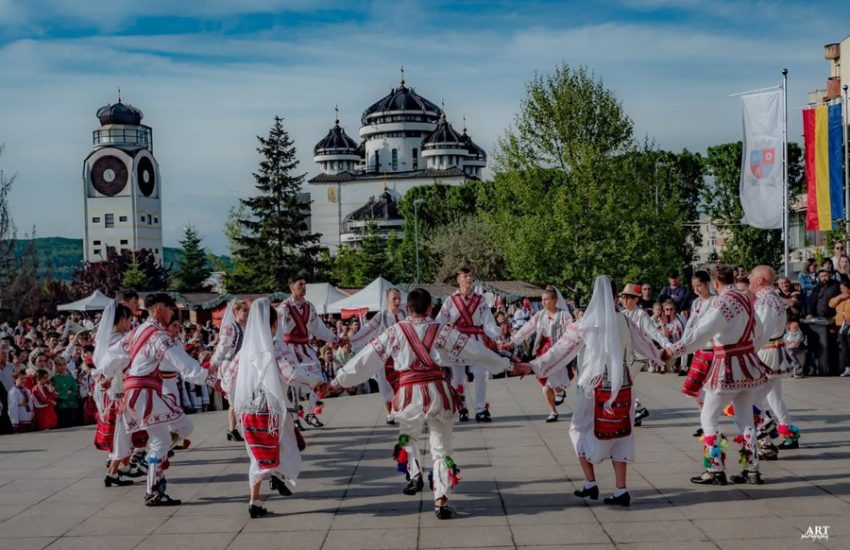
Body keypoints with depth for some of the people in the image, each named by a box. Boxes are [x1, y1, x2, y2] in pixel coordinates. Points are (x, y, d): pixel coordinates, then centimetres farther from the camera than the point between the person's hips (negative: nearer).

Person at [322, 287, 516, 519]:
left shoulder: (395, 331, 2)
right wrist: (506, 364, 18)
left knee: (408, 436, 31)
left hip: (410, 394, 0)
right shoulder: (441, 330, 3)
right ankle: (441, 502, 10)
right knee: (441, 448, 12)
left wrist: (337, 382, 11)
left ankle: (414, 476, 20)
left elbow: (365, 358, 4)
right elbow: (475, 349, 7)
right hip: (438, 391, 1)